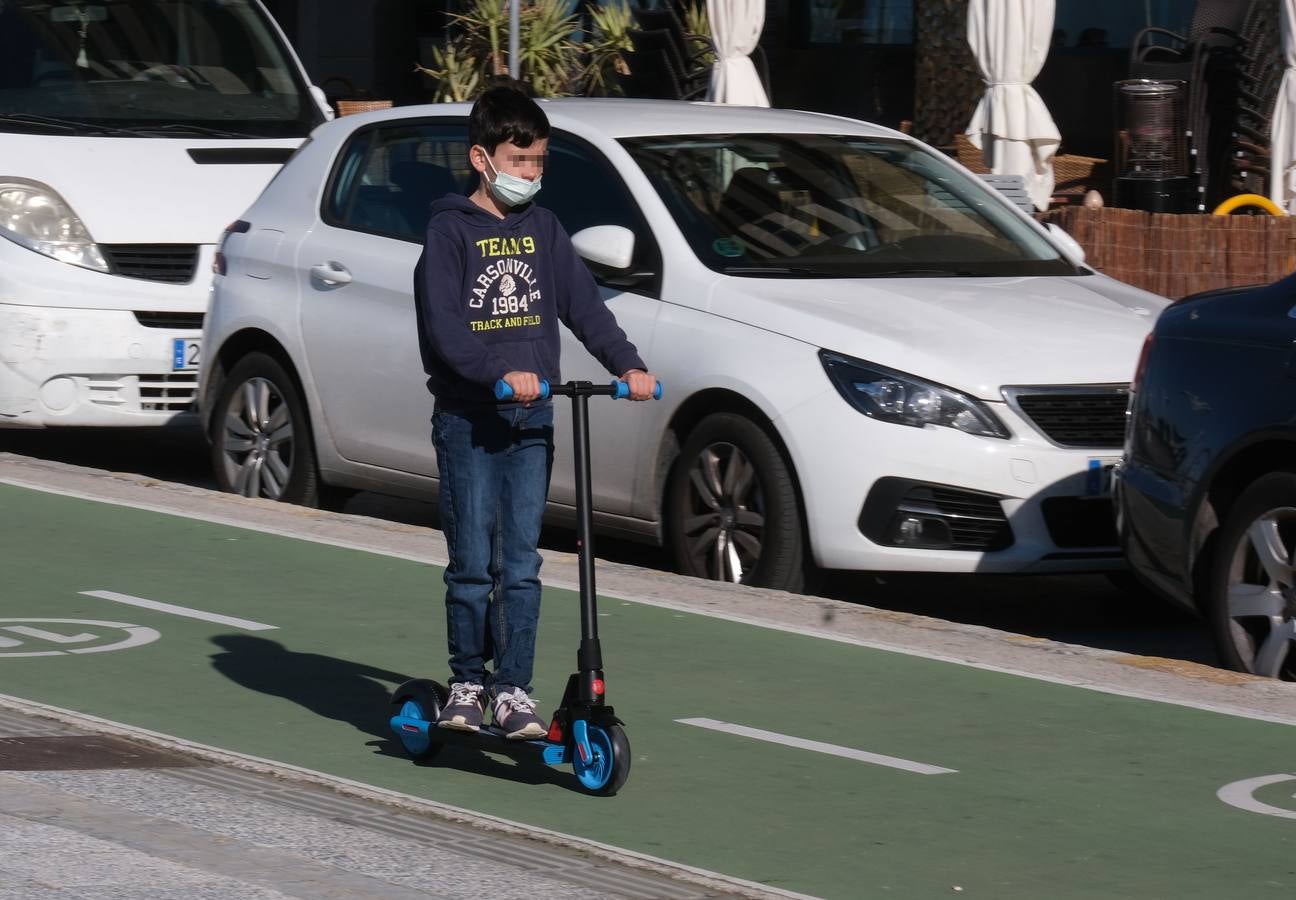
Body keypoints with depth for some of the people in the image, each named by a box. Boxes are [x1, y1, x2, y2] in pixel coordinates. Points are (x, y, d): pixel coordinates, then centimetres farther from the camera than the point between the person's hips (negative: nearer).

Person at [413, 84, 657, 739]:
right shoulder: (451, 229, -3)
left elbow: (583, 304, 8)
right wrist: (501, 374, -26)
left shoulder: (543, 230, 13)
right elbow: (441, 325, -13)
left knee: (521, 563, 1)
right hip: (467, 420, -4)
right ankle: (467, 684, 9)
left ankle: (513, 688, 4)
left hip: (531, 419, 4)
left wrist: (627, 365, -7)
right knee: (472, 563, -2)